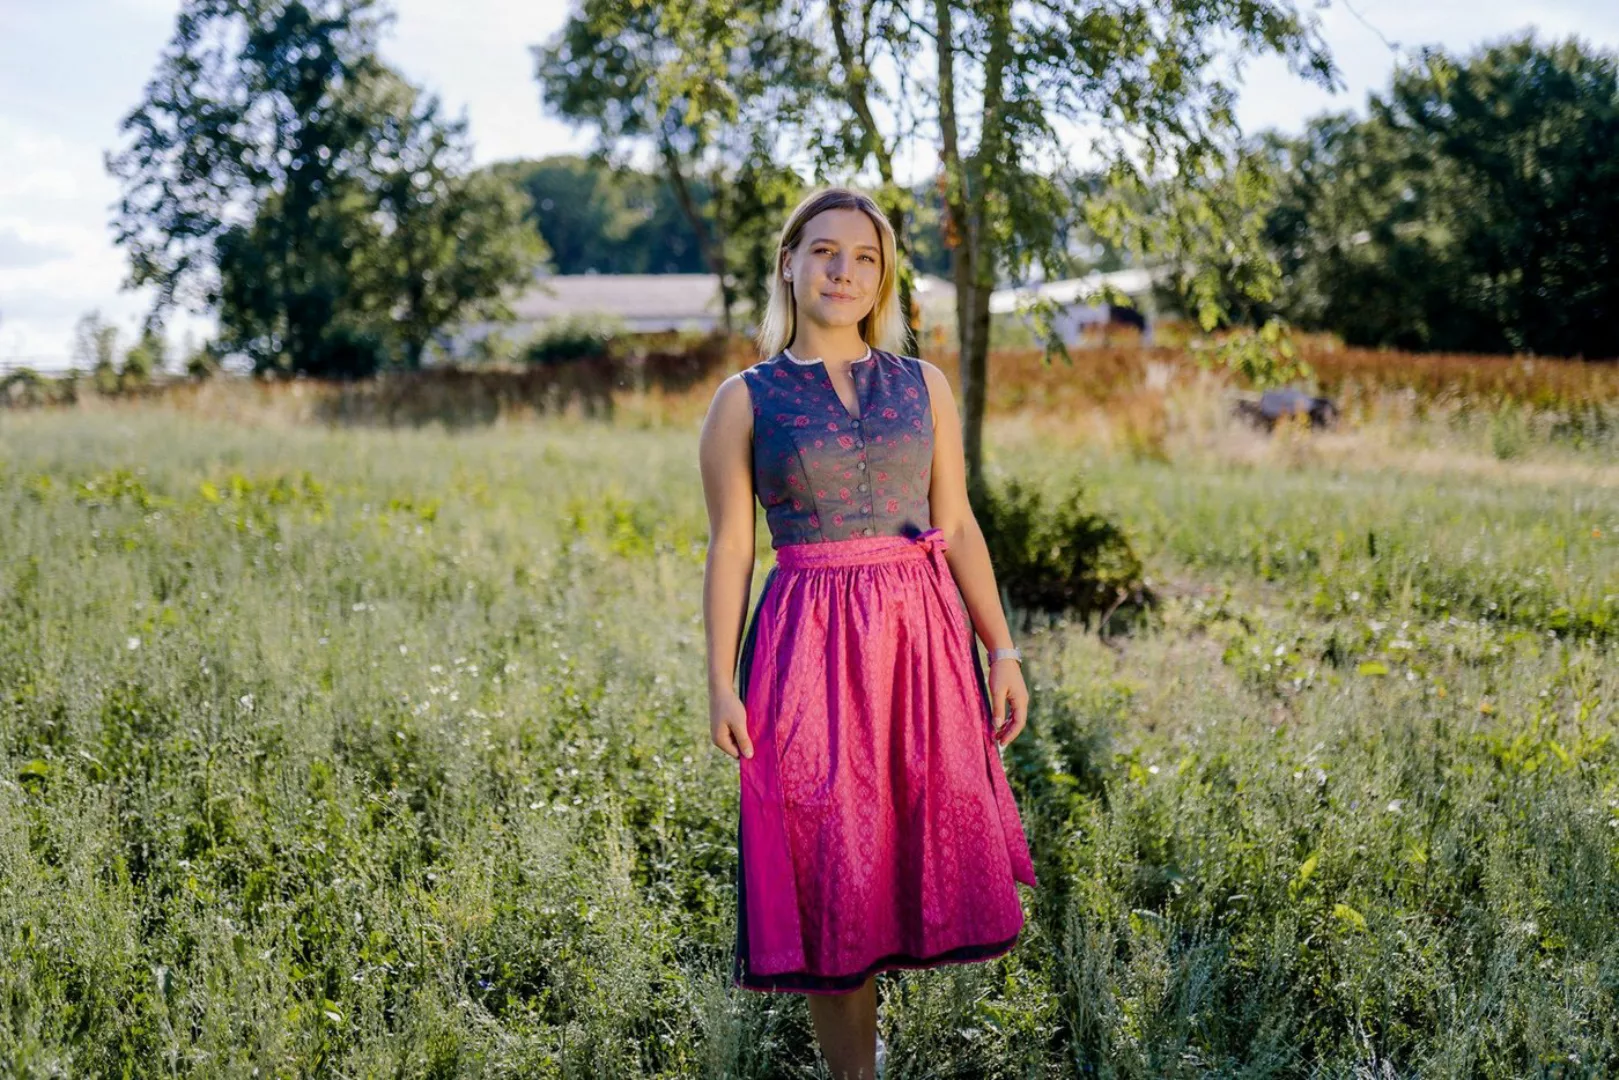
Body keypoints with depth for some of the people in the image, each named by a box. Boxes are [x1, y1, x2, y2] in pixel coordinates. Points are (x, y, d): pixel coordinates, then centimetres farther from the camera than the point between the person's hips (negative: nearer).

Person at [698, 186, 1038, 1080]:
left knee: (926, 850, 1)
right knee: (829, 873, 1)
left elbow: (957, 527, 9)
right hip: (810, 647, -2)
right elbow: (730, 549, 1)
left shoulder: (923, 385, 10)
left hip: (923, 637, 3)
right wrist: (721, 683, -6)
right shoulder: (745, 401, 3)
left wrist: (1001, 649, 2)